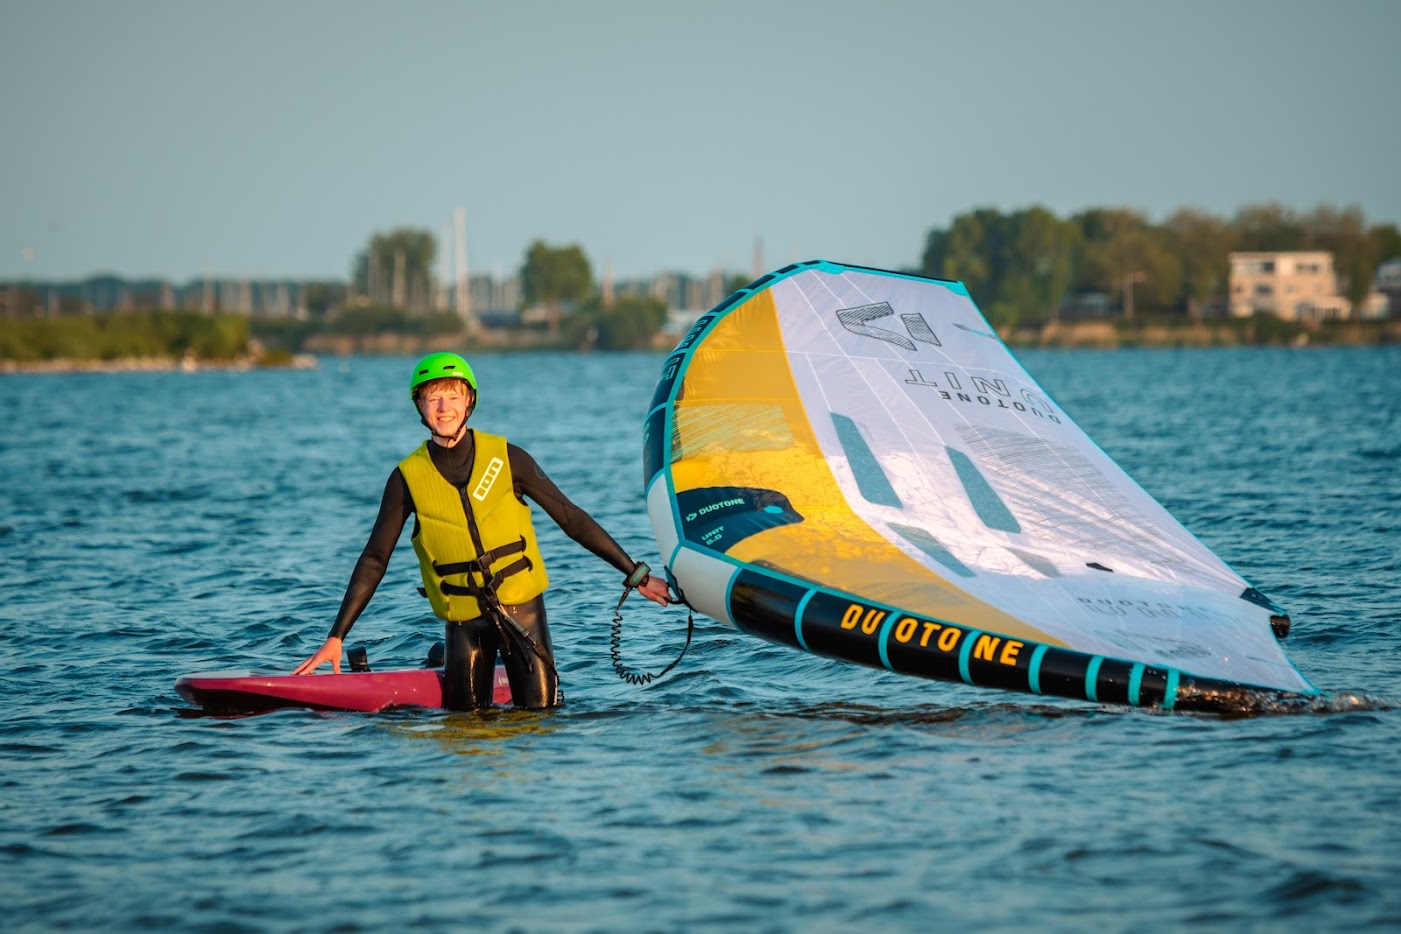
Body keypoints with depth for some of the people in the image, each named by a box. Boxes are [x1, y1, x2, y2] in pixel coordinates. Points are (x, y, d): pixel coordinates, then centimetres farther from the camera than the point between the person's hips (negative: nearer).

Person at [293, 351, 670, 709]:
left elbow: (571, 519, 0)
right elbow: (374, 561, -1)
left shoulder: (506, 458, -5)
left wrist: (636, 575, 0)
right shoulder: (408, 477, -5)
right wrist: (336, 637, -5)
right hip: (464, 619, 0)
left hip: (522, 606, 0)